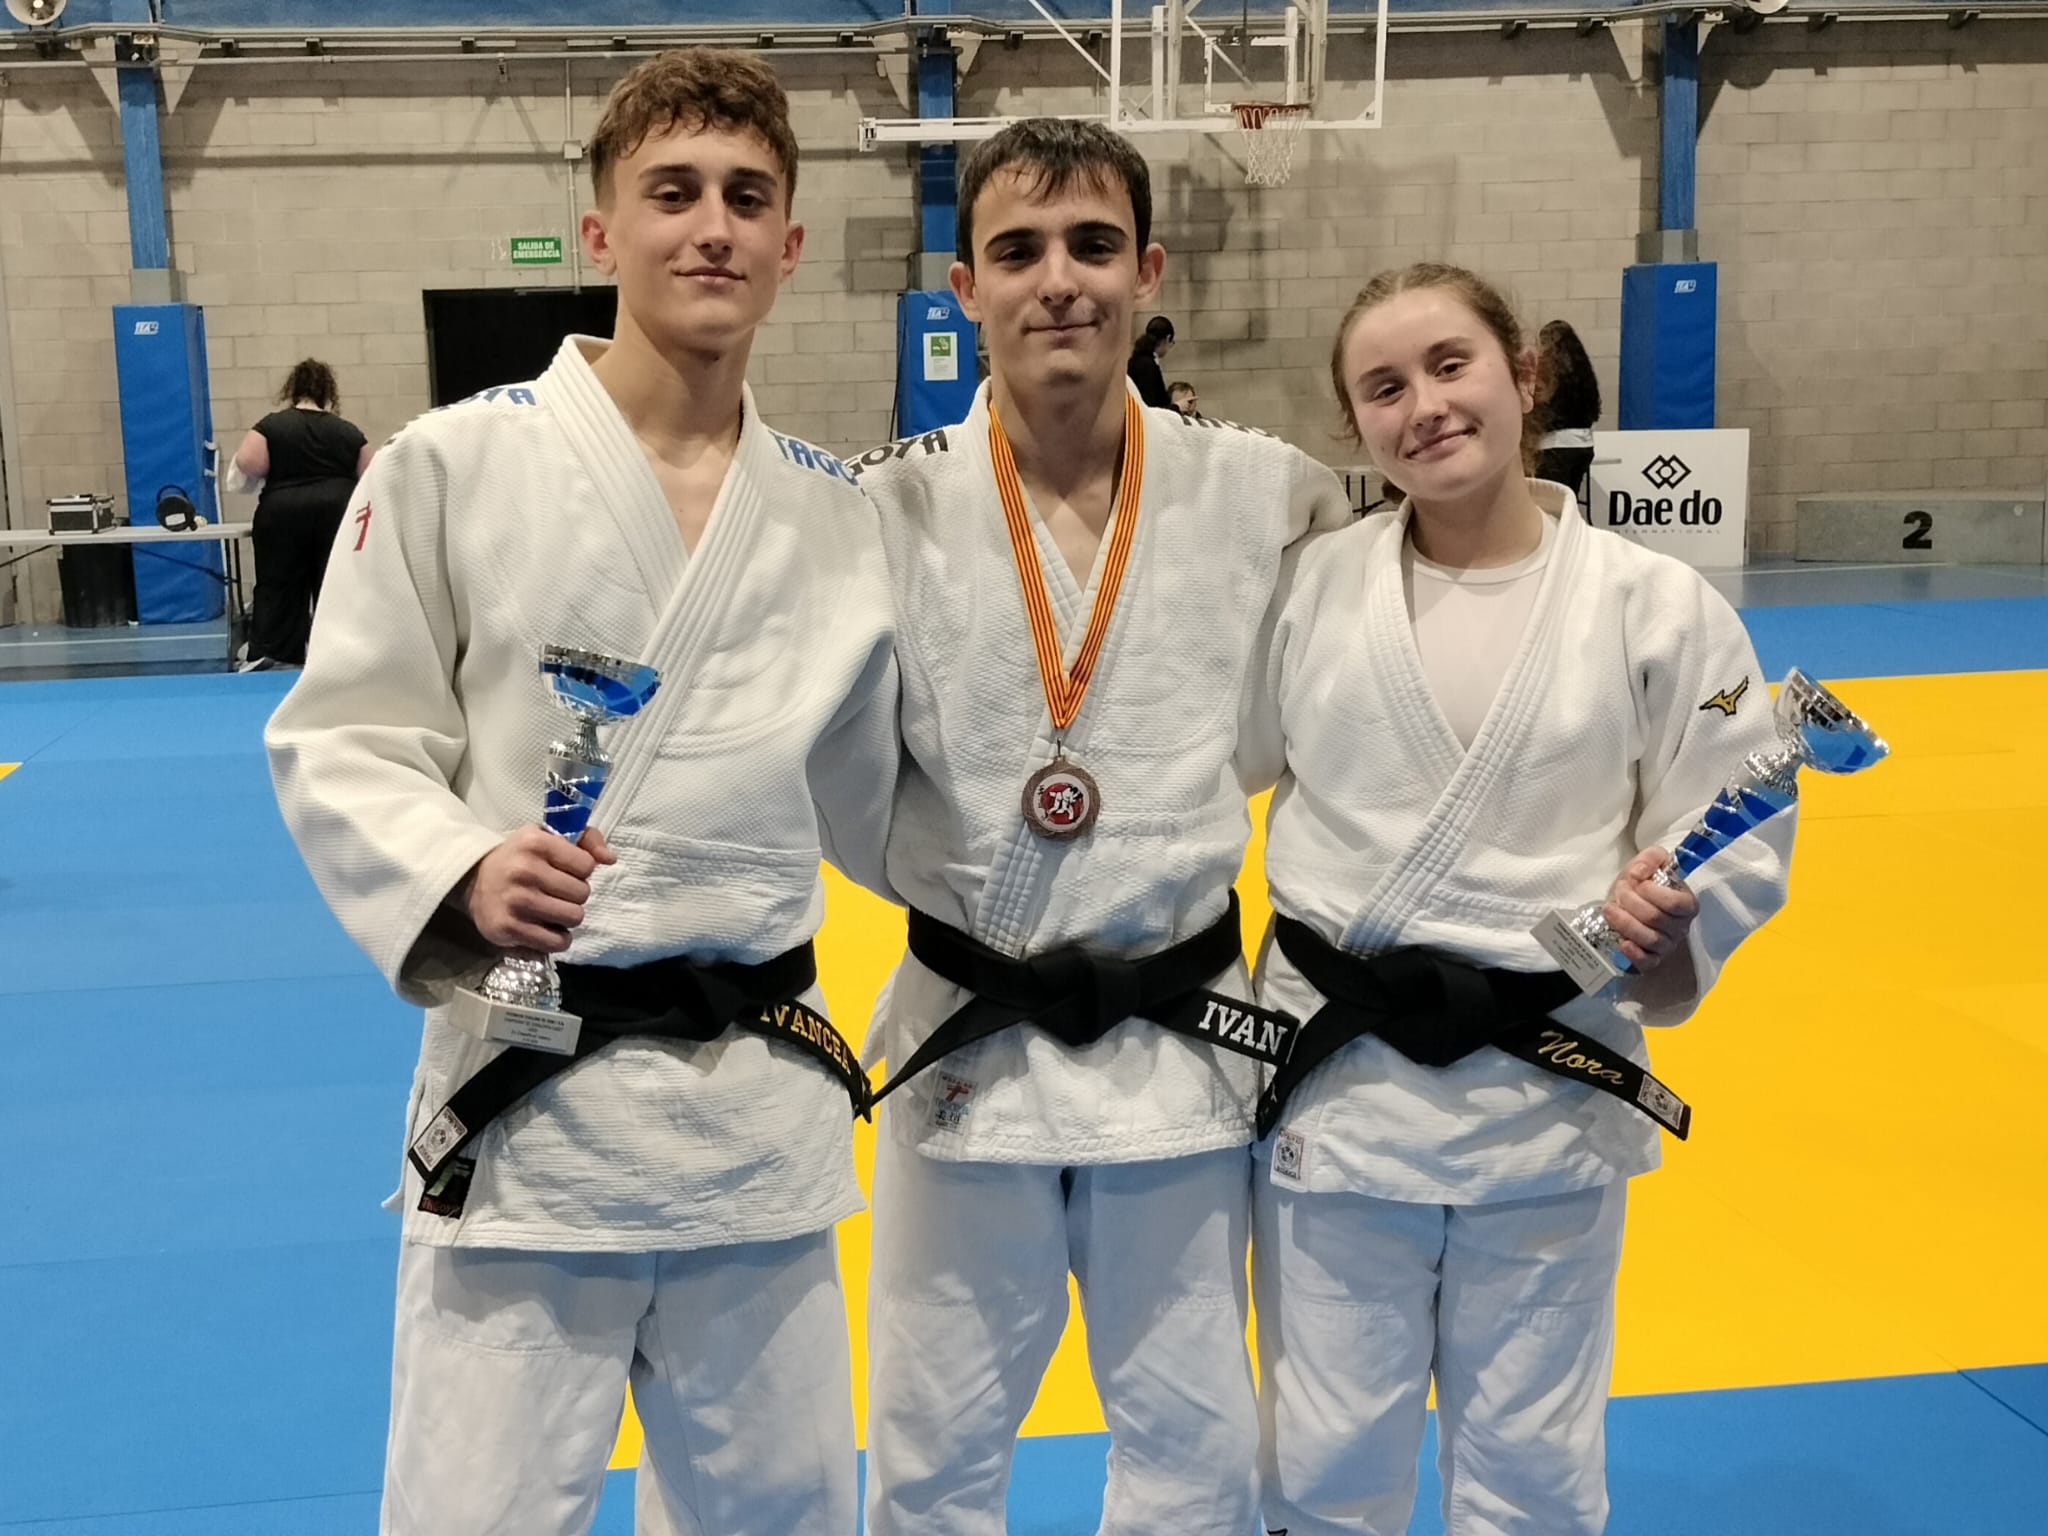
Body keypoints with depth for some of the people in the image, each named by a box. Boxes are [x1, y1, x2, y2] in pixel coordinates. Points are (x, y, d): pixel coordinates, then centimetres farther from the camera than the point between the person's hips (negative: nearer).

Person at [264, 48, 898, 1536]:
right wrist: (458, 874, -20)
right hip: (530, 1096, -4)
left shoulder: (837, 512, 5)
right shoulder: (456, 464, -7)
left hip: (766, 1099, 4)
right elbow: (339, 744, -4)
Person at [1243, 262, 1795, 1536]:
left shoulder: (1659, 606, -7)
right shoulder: (1310, 586, -3)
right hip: (1335, 1071, 1)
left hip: (1550, 1085, 0)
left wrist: (1673, 921, -20)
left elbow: (1742, 839, -2)